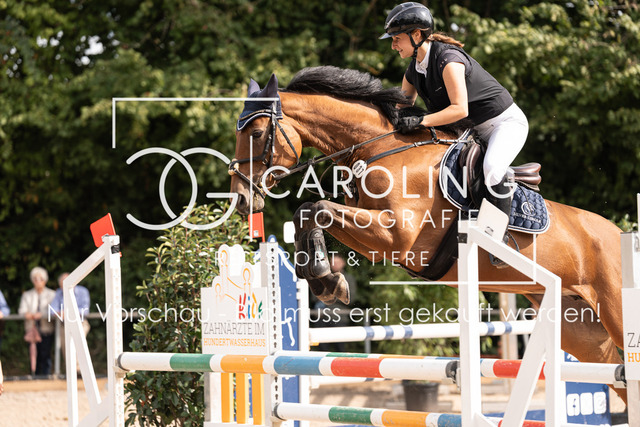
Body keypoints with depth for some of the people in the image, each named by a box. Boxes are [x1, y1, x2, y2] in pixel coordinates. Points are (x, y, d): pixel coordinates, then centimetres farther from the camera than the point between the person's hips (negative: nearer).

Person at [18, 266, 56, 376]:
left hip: (46, 329, -2)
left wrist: (41, 314, -24)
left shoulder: (51, 294, 8)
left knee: (45, 355, -10)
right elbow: (22, 310, 4)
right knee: (34, 355, 1)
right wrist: (26, 314, -20)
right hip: (32, 329, 2)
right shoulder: (27, 295, 16)